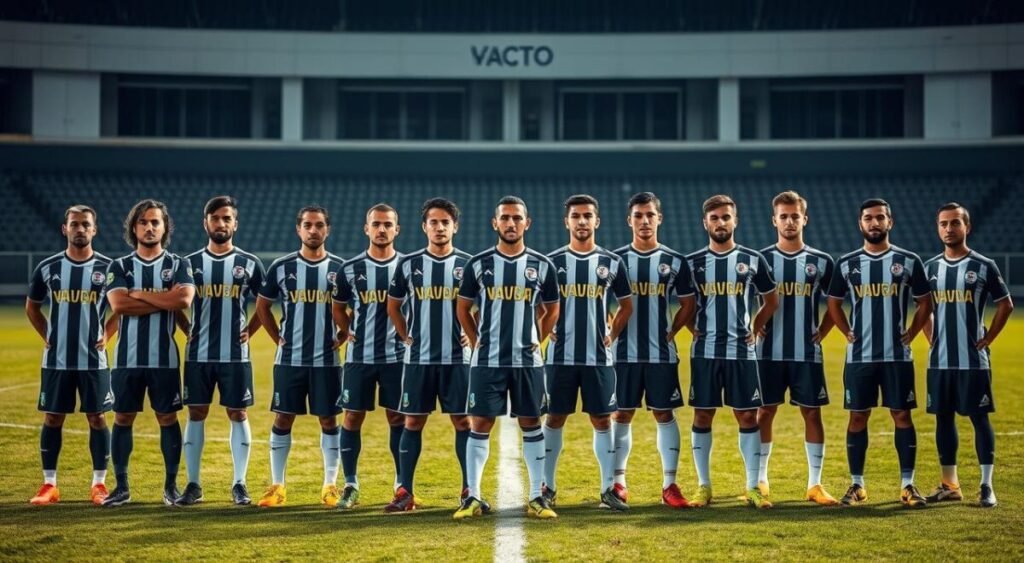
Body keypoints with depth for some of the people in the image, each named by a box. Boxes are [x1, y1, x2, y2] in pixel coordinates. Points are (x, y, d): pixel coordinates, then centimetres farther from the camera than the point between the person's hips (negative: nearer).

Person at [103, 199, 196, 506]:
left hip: (164, 357, -1)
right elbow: (119, 305, -12)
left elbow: (184, 300, -16)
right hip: (128, 357, 1)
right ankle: (121, 486, 14)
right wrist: (165, 300, -12)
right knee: (123, 418, 5)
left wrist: (139, 294, -10)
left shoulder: (178, 265, 4)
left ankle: (171, 485, 13)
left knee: (168, 418, 4)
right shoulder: (119, 267, 6)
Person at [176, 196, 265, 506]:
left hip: (235, 354, -1)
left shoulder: (250, 264, 2)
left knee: (238, 414, 3)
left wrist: (250, 330, 2)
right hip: (198, 354, 1)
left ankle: (239, 484, 10)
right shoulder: (190, 263, 4)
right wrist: (187, 329, 4)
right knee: (196, 414, 4)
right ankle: (193, 485, 10)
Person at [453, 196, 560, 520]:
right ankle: (473, 497, 6)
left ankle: (537, 497, 11)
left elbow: (551, 311, 14)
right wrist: (476, 343, 4)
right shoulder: (478, 264, 0)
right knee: (480, 425, 0)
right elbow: (463, 308, 10)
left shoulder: (541, 265, 3)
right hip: (487, 360, -1)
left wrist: (536, 340, 6)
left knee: (531, 425, 6)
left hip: (527, 361, 1)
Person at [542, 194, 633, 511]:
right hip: (561, 356, -1)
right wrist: (545, 331, -3)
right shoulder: (552, 261, 1)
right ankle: (547, 487, 13)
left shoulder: (611, 263, 4)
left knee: (602, 420, 2)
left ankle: (608, 489, 8)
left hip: (599, 356, 1)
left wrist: (613, 335, 4)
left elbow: (626, 304, 13)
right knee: (555, 418, 5)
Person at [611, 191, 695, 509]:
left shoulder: (675, 262, 4)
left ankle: (669, 486, 6)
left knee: (664, 414, 2)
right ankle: (618, 482, 13)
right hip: (624, 353, 0)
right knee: (621, 415, 4)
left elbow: (687, 304, 10)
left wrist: (672, 332, 0)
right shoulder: (615, 260, 2)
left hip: (662, 353, 0)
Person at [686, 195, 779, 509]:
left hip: (741, 352, 0)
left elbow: (771, 300, 14)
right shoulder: (692, 262, 3)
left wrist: (755, 329, 5)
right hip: (704, 352, 0)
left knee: (747, 416, 0)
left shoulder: (752, 260, 3)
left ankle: (753, 487, 7)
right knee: (702, 416, 3)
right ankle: (703, 487, 12)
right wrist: (693, 328, 3)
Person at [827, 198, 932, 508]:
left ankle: (908, 484, 7)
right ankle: (857, 485, 12)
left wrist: (912, 332, -1)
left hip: (897, 355, -1)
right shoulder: (846, 263, 4)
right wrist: (847, 333, 4)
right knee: (857, 417, 4)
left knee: (902, 415, 0)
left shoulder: (909, 261, 2)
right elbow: (834, 303, 15)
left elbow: (924, 302, 9)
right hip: (859, 355, 1)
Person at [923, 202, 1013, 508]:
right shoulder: (930, 267, 8)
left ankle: (986, 486, 4)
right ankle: (950, 485, 17)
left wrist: (987, 339, -4)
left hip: (973, 360, -4)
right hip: (939, 360, 4)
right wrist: (932, 339, 8)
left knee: (979, 418, -1)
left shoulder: (983, 266, -3)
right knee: (943, 419, 8)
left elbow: (1005, 304, 2)